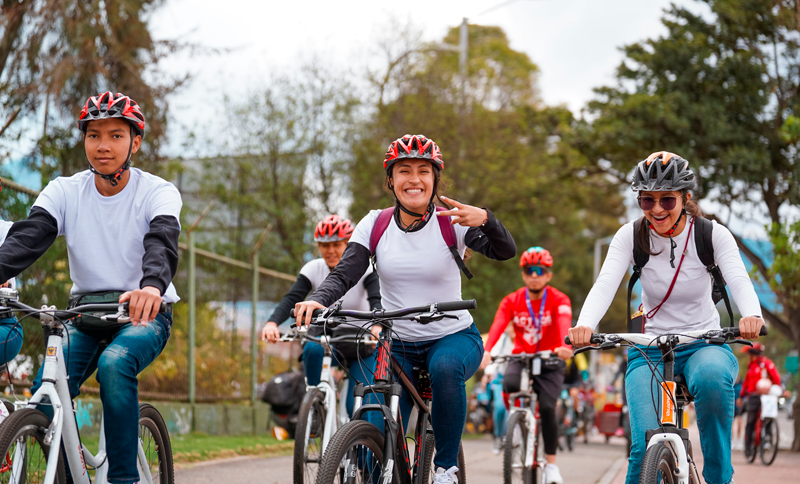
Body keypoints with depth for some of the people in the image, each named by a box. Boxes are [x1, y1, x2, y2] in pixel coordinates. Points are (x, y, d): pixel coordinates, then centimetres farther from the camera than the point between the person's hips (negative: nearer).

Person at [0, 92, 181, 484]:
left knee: (114, 363, -34)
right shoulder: (64, 191, -2)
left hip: (144, 313, -3)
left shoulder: (158, 192, -10)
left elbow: (162, 242, -30)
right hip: (86, 314, 3)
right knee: (45, 392, -21)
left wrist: (152, 286, -53)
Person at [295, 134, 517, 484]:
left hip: (453, 338, -2)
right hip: (397, 345, 2)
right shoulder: (375, 224, -2)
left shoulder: (451, 222, -10)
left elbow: (505, 251, -23)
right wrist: (317, 300, -32)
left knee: (445, 367, -38)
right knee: (380, 441, -18)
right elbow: (344, 274, -10)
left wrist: (485, 220, -46)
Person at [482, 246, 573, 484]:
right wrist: (486, 351, -43)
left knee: (547, 408, -19)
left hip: (550, 362, -1)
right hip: (521, 357, 1)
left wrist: (564, 346, -53)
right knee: (509, 384, -32)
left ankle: (551, 464, -5)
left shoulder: (559, 300, -10)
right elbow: (498, 325, -23)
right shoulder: (512, 301, -5)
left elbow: (564, 323, -31)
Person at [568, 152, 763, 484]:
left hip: (704, 344, 0)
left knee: (712, 377, -38)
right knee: (647, 448, -22)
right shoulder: (630, 236, -6)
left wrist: (752, 315, -46)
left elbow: (738, 279, -22)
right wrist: (584, 325, -42)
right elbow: (605, 284, -20)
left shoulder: (712, 234, -7)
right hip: (649, 351, 0)